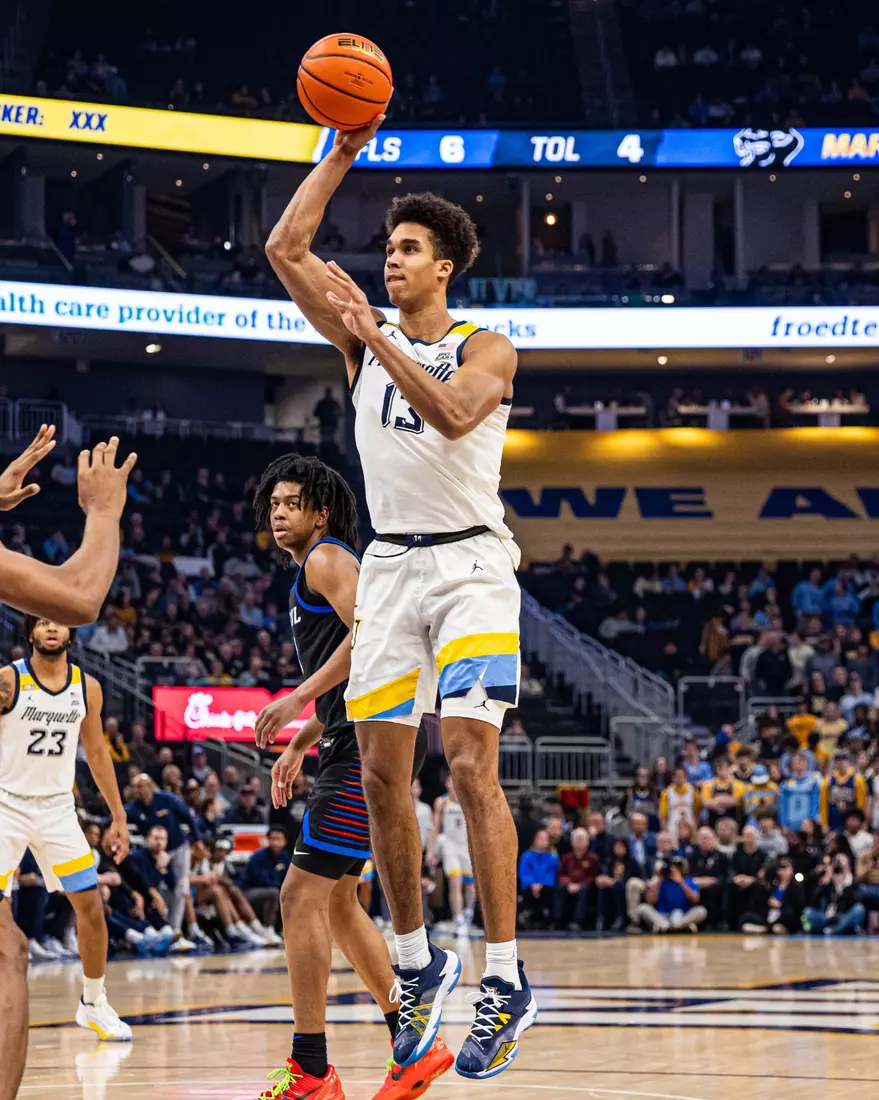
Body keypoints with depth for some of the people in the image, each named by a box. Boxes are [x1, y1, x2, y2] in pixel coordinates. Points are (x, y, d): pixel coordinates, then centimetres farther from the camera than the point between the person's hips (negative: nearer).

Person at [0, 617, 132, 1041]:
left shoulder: (87, 688, 3)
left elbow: (96, 753, 11)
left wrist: (119, 816, 12)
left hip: (57, 808, 4)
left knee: (90, 906, 3)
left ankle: (93, 1004, 20)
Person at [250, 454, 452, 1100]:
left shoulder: (326, 558, -6)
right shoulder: (309, 574, 25)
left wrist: (299, 698, -21)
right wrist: (300, 745, 24)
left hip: (364, 749, -11)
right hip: (352, 749, 11)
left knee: (303, 896, -12)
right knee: (337, 901, 15)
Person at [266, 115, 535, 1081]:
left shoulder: (485, 348, -2)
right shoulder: (362, 341, 10)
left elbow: (452, 414, -23)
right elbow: (285, 249, 2)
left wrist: (375, 336, -27)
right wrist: (341, 152, 3)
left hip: (470, 563, -5)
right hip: (389, 565, 5)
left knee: (470, 764, -16)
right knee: (381, 775, 2)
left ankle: (506, 981, -14)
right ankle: (419, 963, 16)